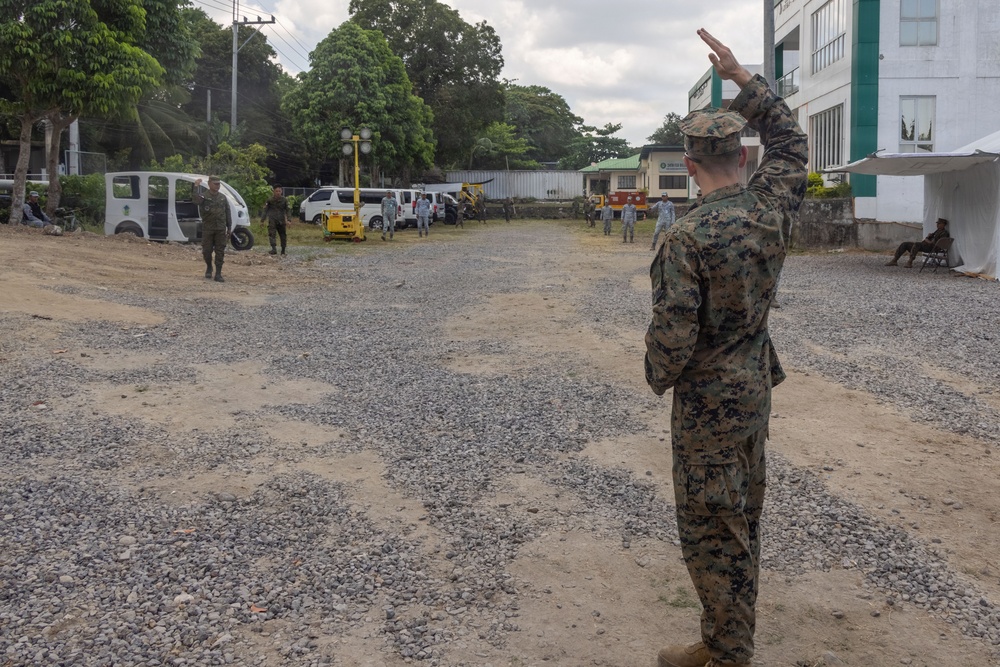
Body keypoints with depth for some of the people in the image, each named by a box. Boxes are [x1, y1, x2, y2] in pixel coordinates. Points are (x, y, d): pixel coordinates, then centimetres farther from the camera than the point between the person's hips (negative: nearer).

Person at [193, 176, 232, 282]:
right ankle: (209, 268, 30)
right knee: (207, 250, 3)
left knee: (220, 252, -2)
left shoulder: (223, 197, 10)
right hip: (207, 229, -2)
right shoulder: (204, 196, -2)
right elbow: (195, 199, -25)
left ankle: (218, 274, 2)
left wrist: (229, 228, 8)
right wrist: (196, 186, -29)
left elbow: (228, 213, 12)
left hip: (220, 229, 2)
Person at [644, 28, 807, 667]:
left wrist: (659, 377, -1)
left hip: (708, 401, -8)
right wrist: (741, 76, 16)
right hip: (757, 390, 8)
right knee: (743, 515, 21)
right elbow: (790, 139, 15)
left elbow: (673, 334, -23)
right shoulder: (770, 208, -4)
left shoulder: (686, 238, -24)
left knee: (710, 527, 5)